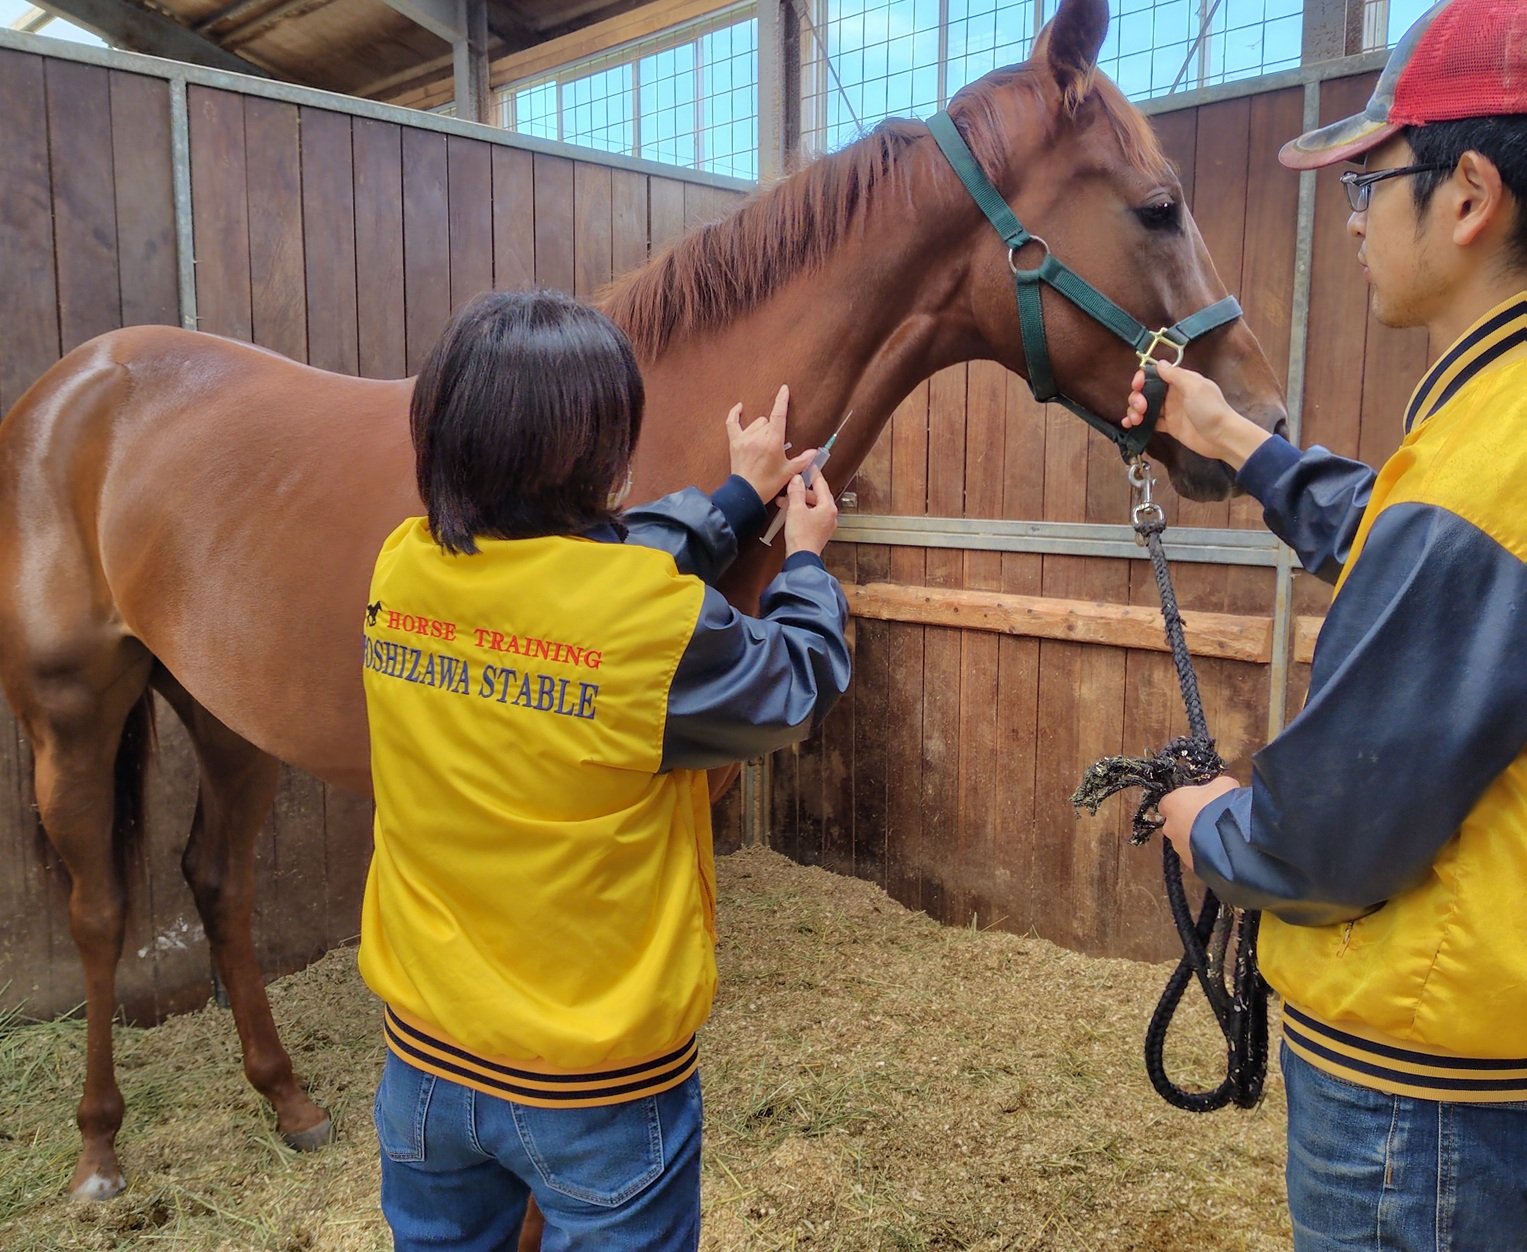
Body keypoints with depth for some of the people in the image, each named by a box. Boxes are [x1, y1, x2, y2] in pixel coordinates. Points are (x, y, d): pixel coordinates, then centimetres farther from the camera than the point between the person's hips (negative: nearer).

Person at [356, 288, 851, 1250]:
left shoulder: (404, 568, -10)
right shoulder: (660, 620, -26)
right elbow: (797, 691, -5)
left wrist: (738, 497, 16)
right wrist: (807, 559, 13)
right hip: (600, 1088, -5)